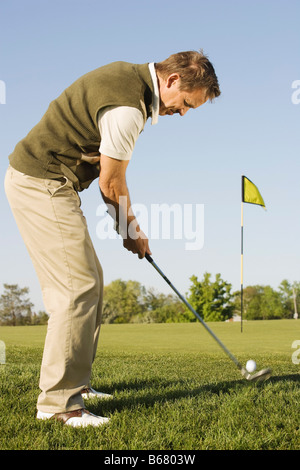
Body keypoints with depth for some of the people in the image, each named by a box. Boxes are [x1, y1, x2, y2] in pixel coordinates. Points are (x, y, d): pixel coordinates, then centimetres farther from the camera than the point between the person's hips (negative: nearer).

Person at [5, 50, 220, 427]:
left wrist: (127, 222, 15)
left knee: (88, 279, 12)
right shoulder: (128, 106, -22)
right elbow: (111, 181, -14)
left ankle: (75, 384, 20)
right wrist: (131, 231, 3)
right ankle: (58, 401, -9)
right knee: (78, 287, -13)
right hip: (42, 184, -11)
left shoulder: (130, 77, 11)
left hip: (40, 180, 11)